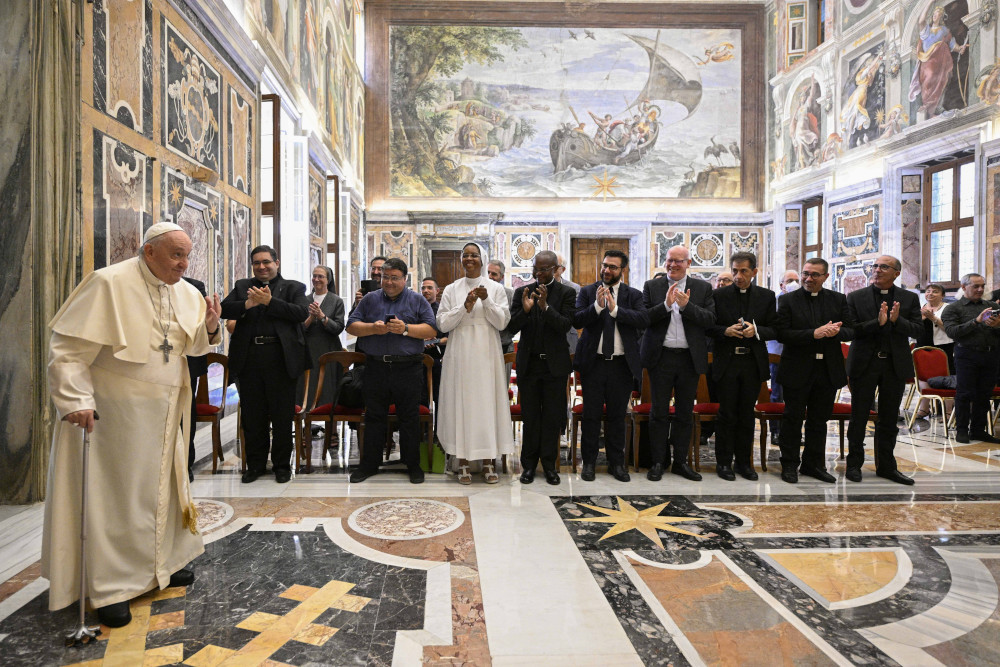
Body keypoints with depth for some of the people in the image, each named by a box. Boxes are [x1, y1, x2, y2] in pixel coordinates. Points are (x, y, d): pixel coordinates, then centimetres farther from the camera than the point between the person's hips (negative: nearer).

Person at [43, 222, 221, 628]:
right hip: (115, 412, -6)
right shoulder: (109, 284, -16)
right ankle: (111, 588, 16)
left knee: (160, 486, 17)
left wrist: (210, 327, -10)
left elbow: (192, 346, 11)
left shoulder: (186, 293, 3)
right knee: (114, 493, 3)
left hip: (164, 412, 6)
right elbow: (68, 349, -15)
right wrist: (76, 402, -20)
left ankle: (161, 562, 34)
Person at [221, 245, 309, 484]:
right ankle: (255, 464, 25)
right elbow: (225, 310, 1)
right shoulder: (242, 286, 15)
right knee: (252, 416, 11)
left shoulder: (293, 287, 7)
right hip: (249, 359, 3)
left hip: (281, 359, -3)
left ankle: (282, 465, 19)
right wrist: (248, 304, -17)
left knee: (282, 415, 5)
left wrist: (269, 301, -16)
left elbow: (302, 313, -11)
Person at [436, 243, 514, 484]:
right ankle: (463, 463, 10)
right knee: (461, 403, 0)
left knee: (488, 402, 1)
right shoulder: (451, 289, 8)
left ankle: (489, 462, 11)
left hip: (487, 354, 0)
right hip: (460, 354, 1)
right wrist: (465, 306, -11)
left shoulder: (495, 288, 6)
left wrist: (486, 300, -15)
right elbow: (443, 324, 0)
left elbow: (502, 322, -1)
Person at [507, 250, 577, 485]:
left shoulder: (566, 293, 0)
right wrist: (525, 310, -20)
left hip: (555, 363, -1)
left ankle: (549, 465, 18)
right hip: (528, 362, 1)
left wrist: (546, 307, -26)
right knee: (530, 416, 7)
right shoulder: (522, 292, 5)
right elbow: (512, 328, -1)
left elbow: (566, 325, -12)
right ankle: (529, 464, 18)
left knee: (553, 417, 6)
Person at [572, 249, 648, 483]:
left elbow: (644, 320, -12)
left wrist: (615, 309, -23)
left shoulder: (633, 295, 6)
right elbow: (577, 321, -8)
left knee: (617, 415, 9)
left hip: (622, 364, 1)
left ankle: (616, 463, 21)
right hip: (593, 363, 0)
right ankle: (589, 462, 16)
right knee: (591, 415, 4)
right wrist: (597, 305, -23)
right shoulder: (587, 292, 6)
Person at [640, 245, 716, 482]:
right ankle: (658, 461, 14)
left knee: (685, 413, 10)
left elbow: (710, 319, -4)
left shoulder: (703, 288, 6)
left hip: (690, 358, 1)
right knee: (659, 412, 4)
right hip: (661, 357, -1)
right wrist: (666, 304, -19)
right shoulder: (652, 286, 4)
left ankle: (680, 461, 21)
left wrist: (686, 306, -17)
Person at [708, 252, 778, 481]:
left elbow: (775, 330, 4)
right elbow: (709, 327, 2)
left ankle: (744, 462, 20)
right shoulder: (719, 295, 2)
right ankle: (724, 462, 13)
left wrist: (756, 330, -14)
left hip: (753, 362, 2)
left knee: (747, 415, 9)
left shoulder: (767, 296, 6)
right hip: (726, 362, -1)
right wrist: (726, 331, -16)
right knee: (727, 415, 3)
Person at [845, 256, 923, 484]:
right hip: (864, 364, -2)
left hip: (895, 365, 2)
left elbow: (918, 330, -1)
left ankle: (886, 466, 23)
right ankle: (854, 463, 16)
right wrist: (877, 322, -22)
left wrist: (897, 321, -18)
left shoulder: (909, 299, 6)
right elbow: (850, 330, -8)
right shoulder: (856, 297, 0)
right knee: (859, 417, 5)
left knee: (889, 419, 11)